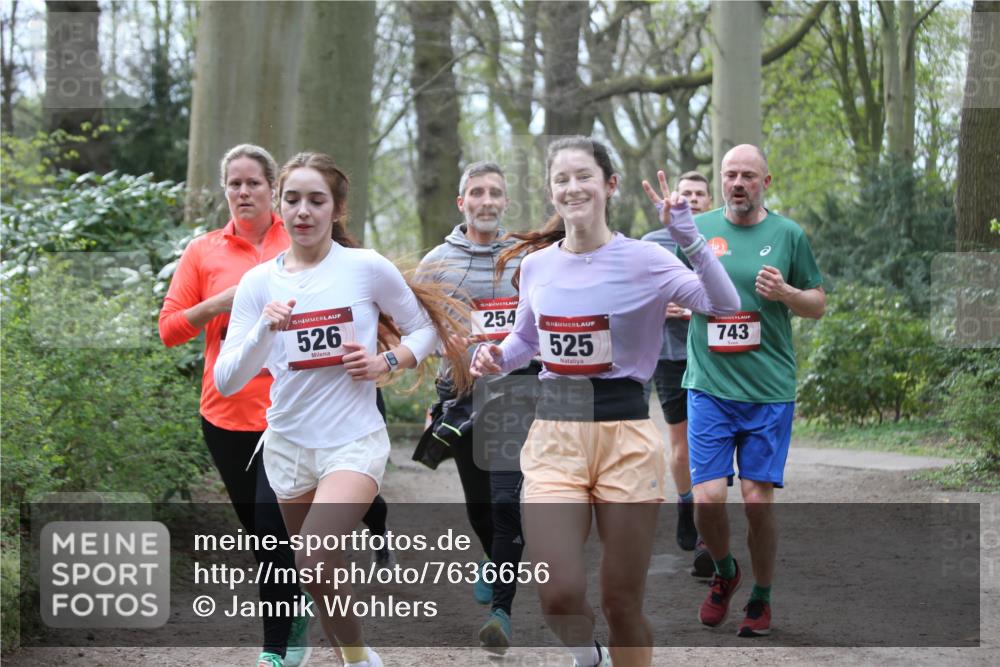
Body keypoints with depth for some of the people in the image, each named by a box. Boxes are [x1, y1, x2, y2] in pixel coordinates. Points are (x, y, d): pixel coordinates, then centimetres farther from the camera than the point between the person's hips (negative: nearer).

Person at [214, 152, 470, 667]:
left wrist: (388, 362, -11)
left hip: (354, 441, -4)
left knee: (314, 564, -24)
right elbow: (226, 381, -6)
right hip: (288, 445, 4)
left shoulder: (368, 268, -6)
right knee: (324, 574, 14)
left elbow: (423, 328, 8)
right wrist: (265, 330, -23)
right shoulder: (258, 282, 0)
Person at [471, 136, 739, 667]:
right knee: (559, 597, -11)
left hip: (625, 435, -2)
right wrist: (496, 359, 2)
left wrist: (687, 236, -26)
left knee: (622, 602, 3)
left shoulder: (642, 260, -5)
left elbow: (723, 305, -16)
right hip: (553, 433, 2)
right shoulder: (535, 264, 6)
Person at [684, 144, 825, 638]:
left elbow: (819, 305, 9)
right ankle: (725, 573, 23)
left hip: (770, 390, -1)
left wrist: (786, 293, -11)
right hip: (709, 388, 1)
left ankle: (761, 598, 18)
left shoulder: (788, 235, 4)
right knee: (707, 498, -7)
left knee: (757, 501, -3)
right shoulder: (696, 230, 7)